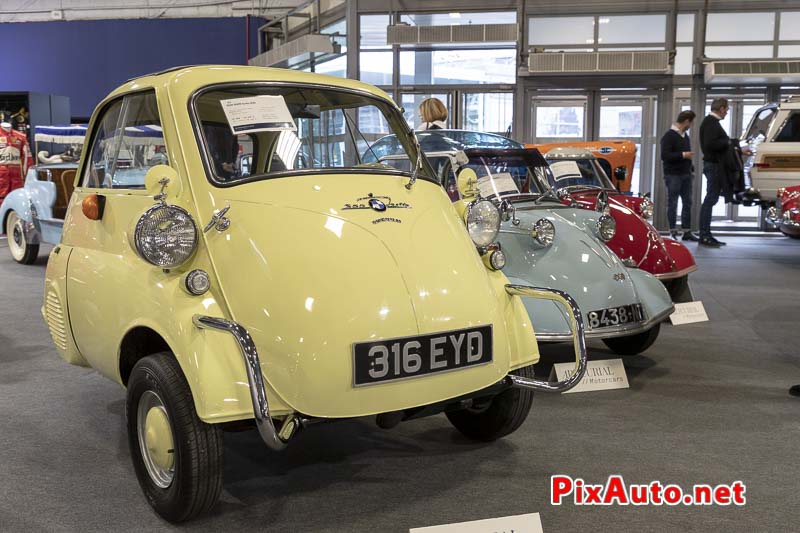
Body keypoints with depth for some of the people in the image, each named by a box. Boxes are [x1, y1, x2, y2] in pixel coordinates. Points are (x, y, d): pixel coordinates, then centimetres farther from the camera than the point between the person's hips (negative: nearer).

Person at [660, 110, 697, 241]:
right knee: (672, 204, -2)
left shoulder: (685, 136, 16)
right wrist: (683, 155, -18)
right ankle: (673, 231, 4)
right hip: (673, 175, -8)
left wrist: (690, 168, 17)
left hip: (686, 174, 8)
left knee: (687, 203, 8)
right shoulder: (669, 136, -10)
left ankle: (687, 231, 13)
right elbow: (664, 155, -20)